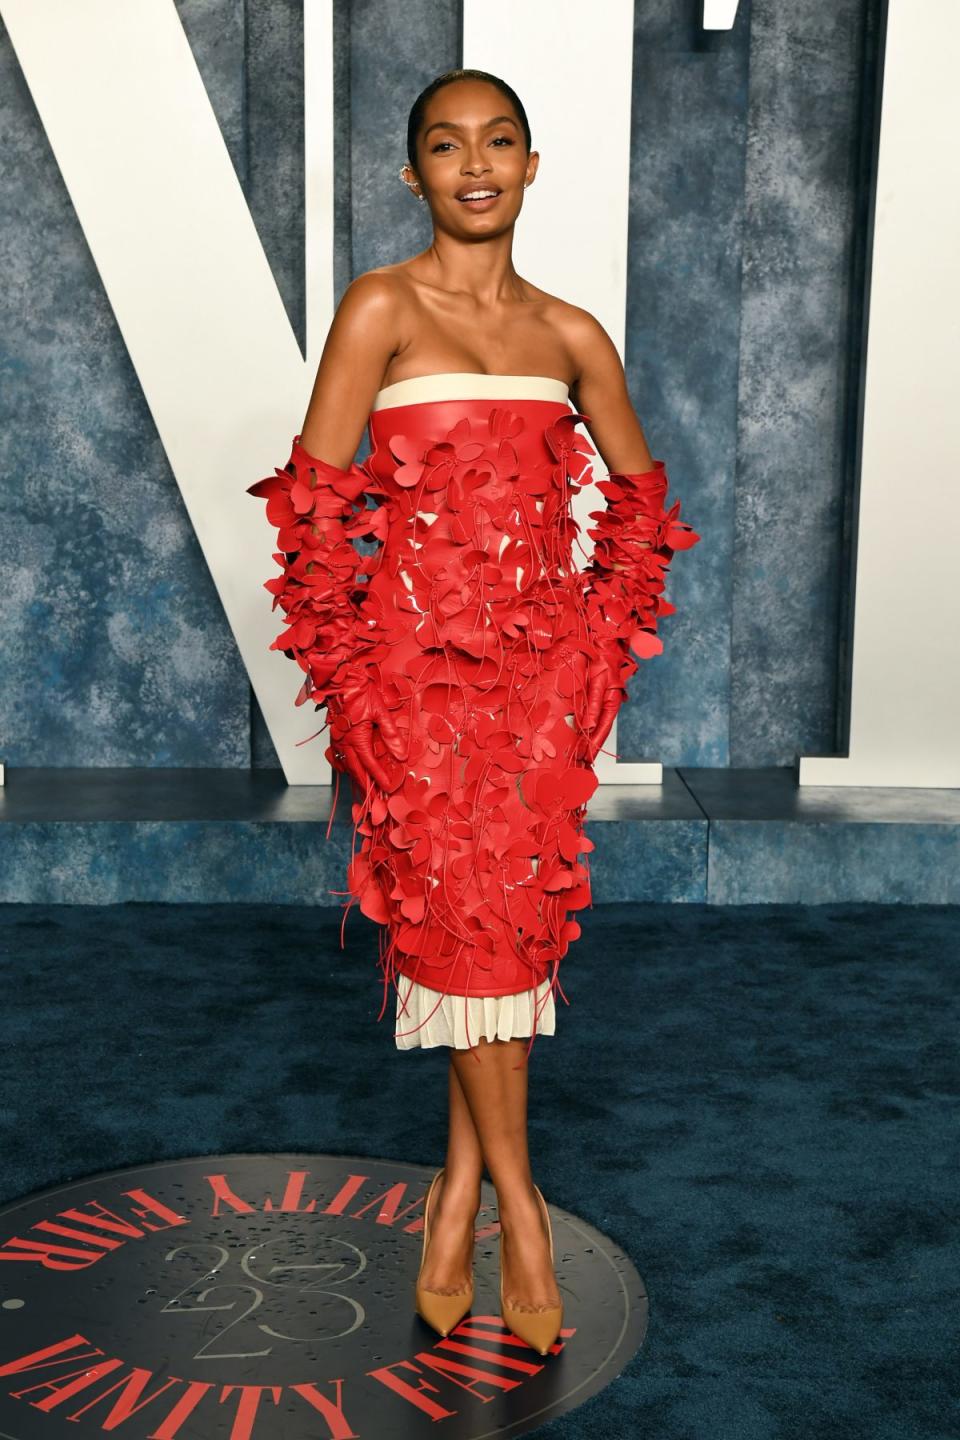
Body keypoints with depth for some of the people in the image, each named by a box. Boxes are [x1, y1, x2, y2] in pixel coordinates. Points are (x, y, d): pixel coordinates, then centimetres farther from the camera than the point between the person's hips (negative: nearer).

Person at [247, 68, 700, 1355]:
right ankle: (517, 1199, 9)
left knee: (518, 909, 3)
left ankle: (460, 1187, 17)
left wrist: (606, 628, 12)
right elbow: (313, 496, -4)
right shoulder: (383, 307, -1)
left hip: (544, 658, 4)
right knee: (463, 904, -7)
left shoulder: (570, 334, 10)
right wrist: (346, 656, -6)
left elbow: (639, 495, 20)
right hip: (419, 655, -3)